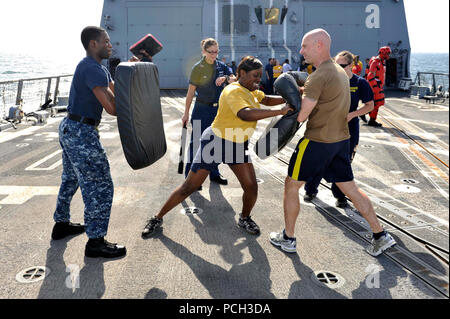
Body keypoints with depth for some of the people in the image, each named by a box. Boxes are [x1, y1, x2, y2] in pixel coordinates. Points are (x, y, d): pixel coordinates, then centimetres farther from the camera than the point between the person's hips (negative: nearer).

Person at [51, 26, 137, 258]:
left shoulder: (97, 68, 15)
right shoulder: (92, 69, -18)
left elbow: (116, 91, 15)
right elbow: (113, 108, -25)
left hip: (70, 128, 11)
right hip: (82, 133, -11)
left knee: (71, 178, 23)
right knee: (100, 186, -7)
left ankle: (61, 224, 39)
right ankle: (95, 242, -1)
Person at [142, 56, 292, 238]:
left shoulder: (251, 90, 4)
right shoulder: (233, 92, -25)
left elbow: (266, 100, 16)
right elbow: (246, 114, -41)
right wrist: (280, 112, -42)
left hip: (238, 146, 8)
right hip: (216, 141, -8)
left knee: (251, 187, -2)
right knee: (189, 187, -1)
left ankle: (244, 219, 27)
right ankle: (158, 218, 16)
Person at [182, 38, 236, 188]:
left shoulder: (221, 66, 5)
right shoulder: (198, 68, -8)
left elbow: (235, 79, 2)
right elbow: (191, 91, -7)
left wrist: (226, 78, -21)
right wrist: (186, 113, -7)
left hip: (217, 110, 5)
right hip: (202, 110, -5)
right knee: (196, 143, -3)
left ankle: (214, 174, 26)